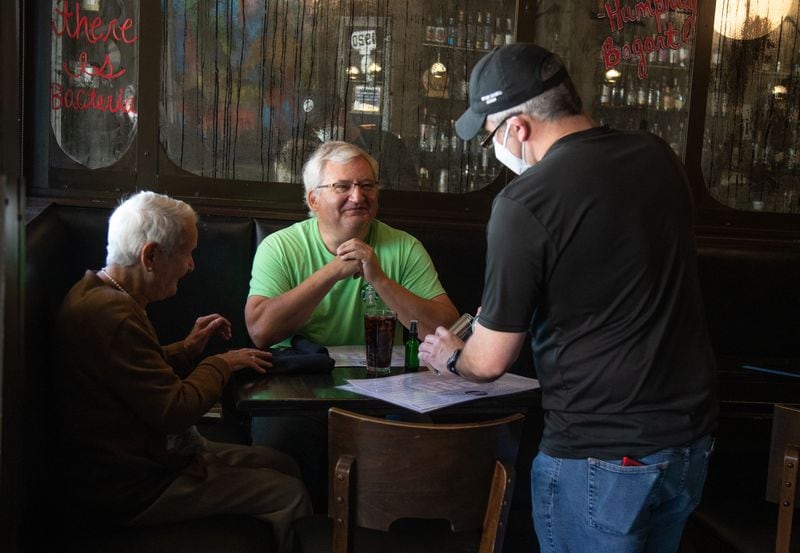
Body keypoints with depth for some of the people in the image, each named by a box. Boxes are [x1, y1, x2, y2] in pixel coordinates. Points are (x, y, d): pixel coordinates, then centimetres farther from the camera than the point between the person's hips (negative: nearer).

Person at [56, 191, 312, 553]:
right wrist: (221, 364, -10)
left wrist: (187, 349, 7)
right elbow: (175, 410, -26)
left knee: (283, 465, 11)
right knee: (289, 495, -11)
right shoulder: (112, 314, -28)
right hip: (134, 488, -11)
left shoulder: (98, 292, 8)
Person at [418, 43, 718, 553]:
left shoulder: (525, 202, -20)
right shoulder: (660, 157, 1)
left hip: (604, 454, -7)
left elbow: (490, 362, -12)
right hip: (693, 437, 7)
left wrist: (449, 357, 11)